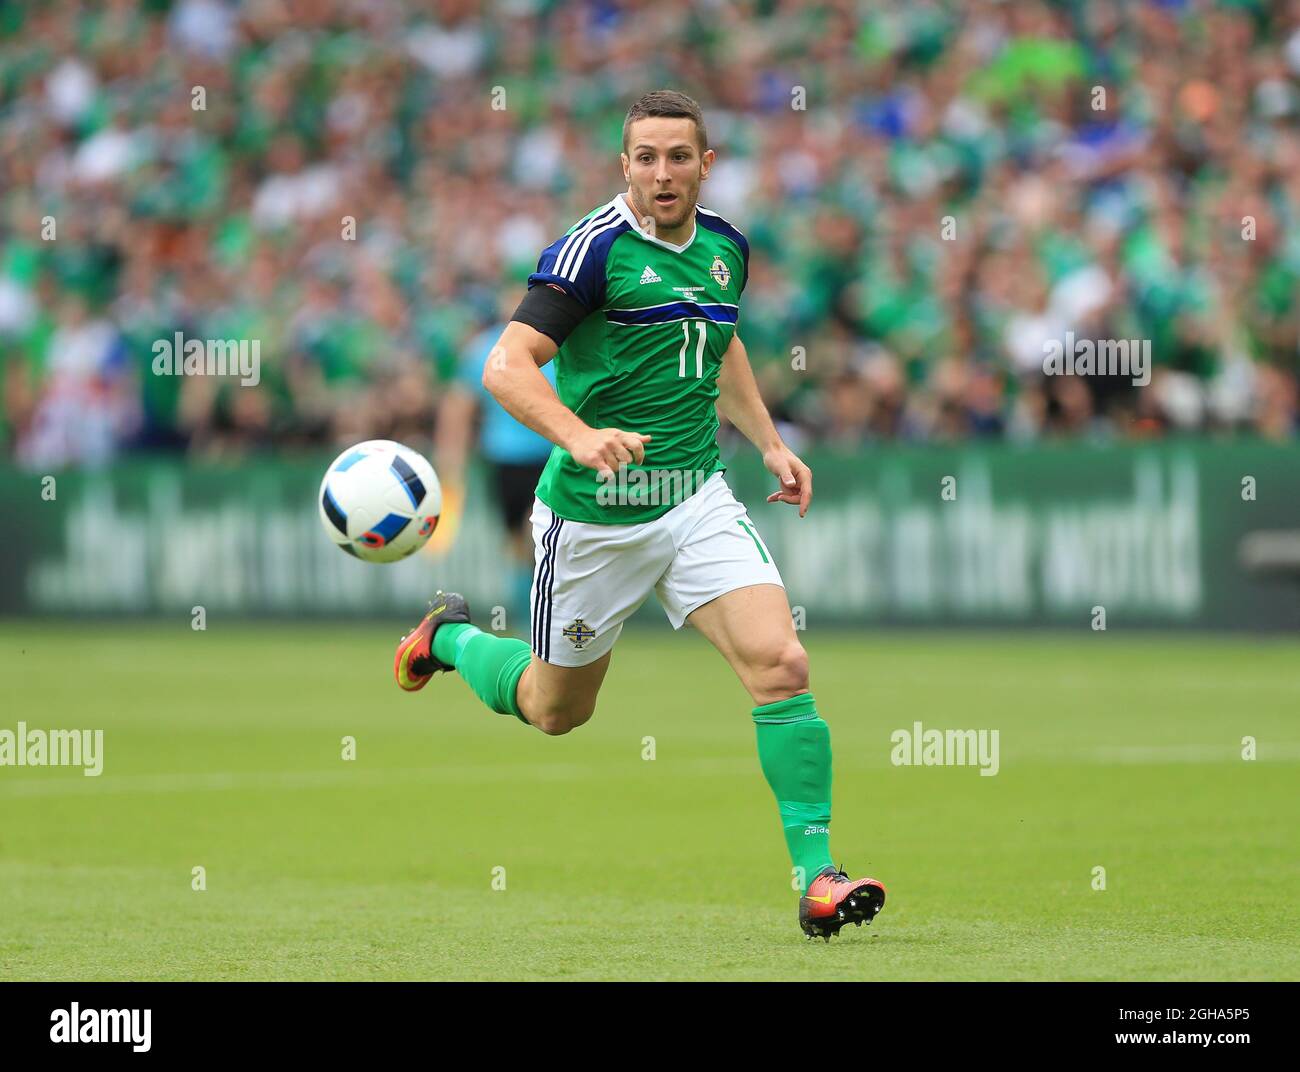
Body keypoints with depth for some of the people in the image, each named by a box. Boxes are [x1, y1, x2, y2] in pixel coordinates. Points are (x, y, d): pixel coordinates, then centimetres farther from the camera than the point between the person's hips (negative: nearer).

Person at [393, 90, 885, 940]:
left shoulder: (725, 247, 5)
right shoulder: (595, 248, -15)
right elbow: (507, 366, -22)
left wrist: (770, 443, 19)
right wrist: (580, 437, -38)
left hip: (697, 499, 4)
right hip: (593, 512, -4)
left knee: (780, 663, -17)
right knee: (556, 709, 15)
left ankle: (817, 877, -14)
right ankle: (452, 637, 47)